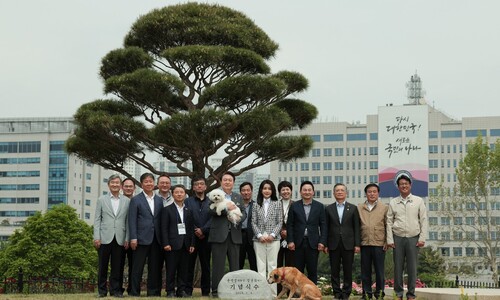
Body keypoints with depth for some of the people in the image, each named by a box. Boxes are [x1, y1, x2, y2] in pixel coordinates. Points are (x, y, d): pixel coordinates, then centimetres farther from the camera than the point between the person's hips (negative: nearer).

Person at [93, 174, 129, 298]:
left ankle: (115, 290, 10)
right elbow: (97, 220, 4)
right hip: (105, 239, 0)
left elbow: (128, 221, 6)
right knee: (103, 266, 4)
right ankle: (102, 290, 11)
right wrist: (96, 237, -4)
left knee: (117, 267, 2)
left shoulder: (126, 201, 9)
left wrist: (127, 239, -1)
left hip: (120, 240, 1)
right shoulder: (101, 200, 8)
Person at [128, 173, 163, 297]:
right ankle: (134, 292, 3)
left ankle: (154, 291, 13)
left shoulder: (160, 200, 13)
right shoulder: (136, 200, 2)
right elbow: (132, 220, -3)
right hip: (142, 239, -4)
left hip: (156, 239, 4)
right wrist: (133, 238, -11)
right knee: (138, 267, -1)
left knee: (155, 267, 6)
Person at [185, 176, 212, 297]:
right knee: (189, 265, -1)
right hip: (191, 237, -1)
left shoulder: (211, 202, 9)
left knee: (206, 265, 4)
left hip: (206, 237, 1)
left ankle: (206, 291, 9)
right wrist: (195, 231, -11)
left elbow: (212, 219, 0)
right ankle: (188, 291, 2)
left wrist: (203, 230, -12)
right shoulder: (188, 201, 7)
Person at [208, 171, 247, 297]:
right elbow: (212, 210, -11)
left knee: (235, 264, 6)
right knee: (218, 264, -1)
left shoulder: (238, 197, 16)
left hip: (234, 235, 4)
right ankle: (216, 290, 2)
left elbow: (244, 213, 8)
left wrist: (238, 219, -12)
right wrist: (227, 208, -21)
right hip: (219, 235, -4)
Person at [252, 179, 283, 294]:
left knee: (272, 265, -1)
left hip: (273, 239, -1)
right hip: (259, 239, 1)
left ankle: (272, 292, 0)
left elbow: (280, 222, 2)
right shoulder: (256, 205, 9)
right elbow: (253, 222, 5)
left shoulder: (277, 204, 6)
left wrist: (272, 235, -9)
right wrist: (259, 235, -8)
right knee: (260, 265, 0)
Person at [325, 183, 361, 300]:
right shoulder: (329, 209, 7)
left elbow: (356, 228, 3)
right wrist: (325, 244, 0)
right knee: (334, 270, 3)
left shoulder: (353, 208, 6)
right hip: (333, 245, 1)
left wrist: (357, 244, -3)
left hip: (348, 244, -1)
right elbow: (326, 228, 6)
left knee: (348, 270, 2)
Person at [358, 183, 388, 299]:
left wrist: (387, 242, -3)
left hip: (379, 244, -1)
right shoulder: (359, 208, 9)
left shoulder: (384, 208, 5)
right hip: (364, 244, 1)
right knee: (365, 271, 5)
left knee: (379, 271, 2)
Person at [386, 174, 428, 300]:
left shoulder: (418, 201, 3)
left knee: (412, 267, 2)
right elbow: (389, 222, 6)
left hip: (413, 238, -1)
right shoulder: (393, 202, 6)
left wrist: (422, 238, -5)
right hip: (398, 238, 1)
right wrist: (389, 240, 0)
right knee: (398, 267, 3)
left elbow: (423, 221, 2)